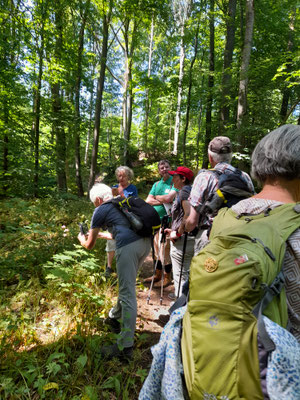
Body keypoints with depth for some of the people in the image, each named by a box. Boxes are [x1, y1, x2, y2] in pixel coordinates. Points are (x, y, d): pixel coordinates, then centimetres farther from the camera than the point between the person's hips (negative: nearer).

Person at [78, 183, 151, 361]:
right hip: (146, 241, 8)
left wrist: (82, 238, 39)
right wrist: (102, 234, 52)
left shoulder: (100, 211, 10)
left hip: (129, 246, -8)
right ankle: (115, 318, 46)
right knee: (127, 285, 24)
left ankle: (125, 347, 11)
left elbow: (90, 246, 17)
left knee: (128, 294, 0)